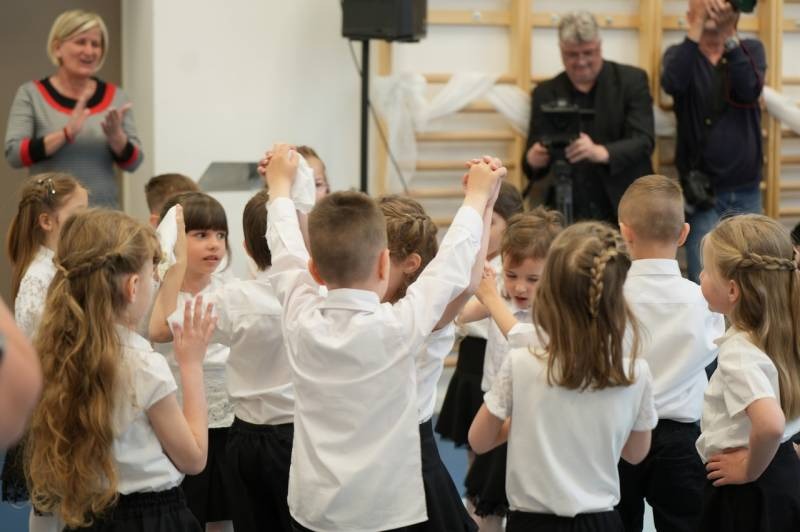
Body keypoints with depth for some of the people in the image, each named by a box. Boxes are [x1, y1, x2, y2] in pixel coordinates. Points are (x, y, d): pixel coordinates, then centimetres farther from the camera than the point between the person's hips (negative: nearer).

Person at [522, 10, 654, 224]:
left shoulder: (632, 80, 0)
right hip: (568, 214, 1)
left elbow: (643, 141, -11)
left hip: (625, 211, -1)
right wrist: (534, 160, -19)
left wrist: (601, 153, -30)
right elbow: (532, 160, 6)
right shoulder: (545, 93, 6)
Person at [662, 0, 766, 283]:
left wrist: (730, 34, -23)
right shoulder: (680, 54, 2)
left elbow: (748, 92, -17)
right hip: (702, 193, -2)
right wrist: (698, 26, -26)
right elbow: (672, 84, -23)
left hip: (746, 192, 2)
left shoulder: (751, 49, 4)